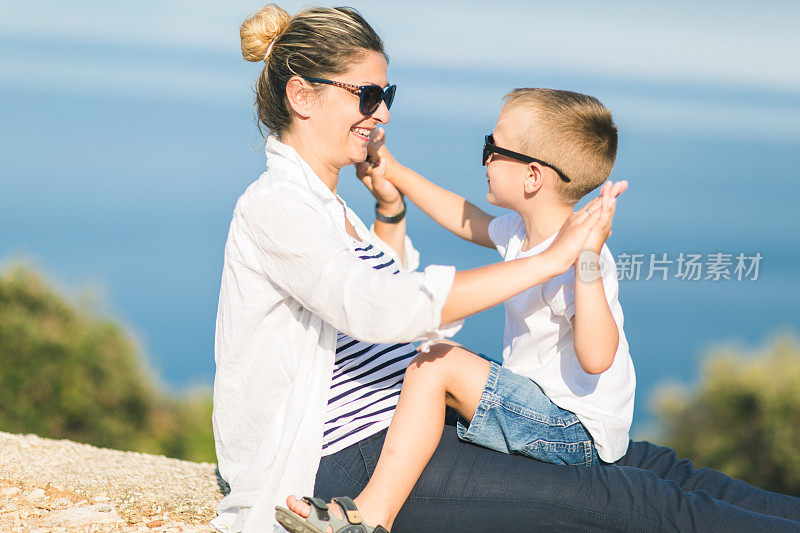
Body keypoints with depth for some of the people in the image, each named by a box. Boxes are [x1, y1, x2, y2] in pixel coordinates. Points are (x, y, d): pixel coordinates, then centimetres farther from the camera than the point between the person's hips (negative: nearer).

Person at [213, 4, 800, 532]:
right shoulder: (274, 206, -14)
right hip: (349, 464, -10)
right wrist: (551, 258, -26)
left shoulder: (325, 203, 16)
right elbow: (386, 309, -30)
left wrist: (391, 211, 17)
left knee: (644, 462, 1)